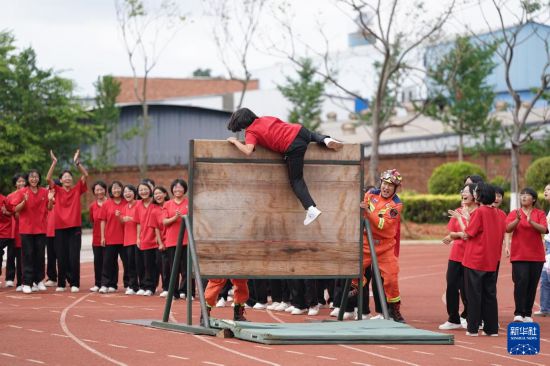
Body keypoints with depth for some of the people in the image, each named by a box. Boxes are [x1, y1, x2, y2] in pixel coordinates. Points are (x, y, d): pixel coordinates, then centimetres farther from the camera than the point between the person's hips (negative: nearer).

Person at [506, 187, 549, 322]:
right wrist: (517, 220, -26)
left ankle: (528, 314, 7)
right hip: (519, 254, -1)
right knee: (521, 282, -14)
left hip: (536, 255, 1)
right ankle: (518, 313, -15)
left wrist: (531, 222, -25)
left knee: (533, 284, 2)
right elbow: (508, 228, -8)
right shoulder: (514, 213, 7)